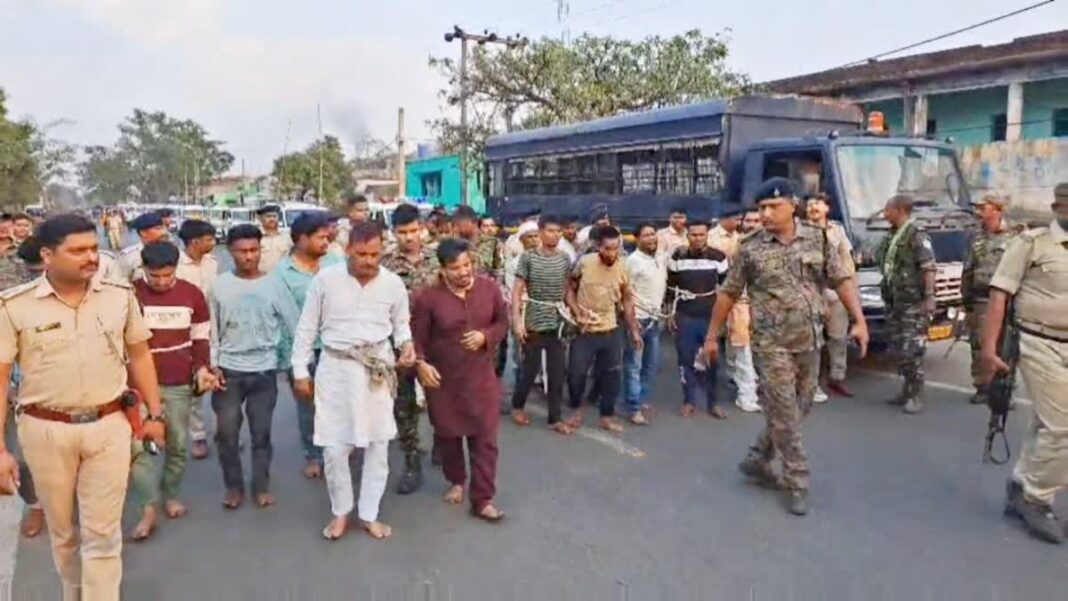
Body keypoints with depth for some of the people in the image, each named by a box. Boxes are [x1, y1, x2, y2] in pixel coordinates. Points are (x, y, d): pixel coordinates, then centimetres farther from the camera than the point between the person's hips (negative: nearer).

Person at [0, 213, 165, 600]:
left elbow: (139, 356, 7)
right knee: (62, 529, 19)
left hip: (109, 427, 0)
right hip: (45, 431, 0)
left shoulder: (120, 296, -4)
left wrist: (155, 413, 8)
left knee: (103, 533, 5)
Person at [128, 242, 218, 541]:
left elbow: (200, 337, 9)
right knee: (135, 445, -9)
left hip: (179, 384, 1)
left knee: (177, 444, 10)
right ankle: (149, 507, 3)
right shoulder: (130, 295, -4)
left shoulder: (193, 295, 0)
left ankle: (171, 494, 31)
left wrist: (202, 369, -5)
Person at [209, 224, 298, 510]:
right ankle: (233, 486, 22)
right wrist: (213, 364, -4)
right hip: (229, 370, 0)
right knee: (227, 432, 3)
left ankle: (261, 486, 24)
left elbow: (294, 325, 0)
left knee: (261, 433, 8)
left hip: (264, 370, 0)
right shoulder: (219, 285, -1)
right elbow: (211, 330, 4)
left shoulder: (274, 284, -3)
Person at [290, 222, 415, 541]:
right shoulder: (325, 279, -8)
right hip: (336, 366, -1)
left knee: (378, 444, 9)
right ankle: (340, 512, 26)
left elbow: (400, 323, 10)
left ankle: (369, 513, 26)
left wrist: (407, 344, -11)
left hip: (377, 369, 2)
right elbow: (307, 328, 1)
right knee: (334, 446, 3)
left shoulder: (394, 284, -5)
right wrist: (300, 370, 1)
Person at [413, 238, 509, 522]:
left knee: (485, 438, 0)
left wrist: (486, 336, -15)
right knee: (448, 435, 16)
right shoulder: (428, 297, -13)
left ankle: (483, 500, 10)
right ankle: (456, 481, 42)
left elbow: (503, 322, 5)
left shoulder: (489, 287, -5)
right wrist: (421, 363, -23)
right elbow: (417, 337, -7)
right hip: (443, 379, -1)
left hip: (481, 377, 1)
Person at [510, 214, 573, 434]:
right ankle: (517, 405, 30)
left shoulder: (565, 259, 4)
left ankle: (555, 418, 14)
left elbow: (568, 290, 12)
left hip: (558, 322, 3)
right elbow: (517, 291, -8)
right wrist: (517, 321, -15)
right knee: (531, 368, 5)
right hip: (533, 322, -3)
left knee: (557, 372, 4)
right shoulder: (528, 257, -7)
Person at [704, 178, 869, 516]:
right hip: (772, 345, -4)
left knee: (797, 410, 13)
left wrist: (859, 321, -8)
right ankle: (796, 484, 10)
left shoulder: (816, 240, 2)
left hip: (809, 342, 4)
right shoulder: (751, 249, -4)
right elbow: (728, 294, 2)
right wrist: (712, 336, 4)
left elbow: (842, 281, 4)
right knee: (784, 414, -1)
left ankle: (757, 461, 31)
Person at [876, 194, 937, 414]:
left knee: (911, 350, -8)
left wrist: (929, 297, -22)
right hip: (894, 302, 9)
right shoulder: (891, 235, 14)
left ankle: (916, 396, -1)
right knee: (897, 349, 12)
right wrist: (886, 295, 20)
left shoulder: (917, 235, -11)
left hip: (913, 303, -9)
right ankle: (908, 390, 23)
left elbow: (929, 268, -16)